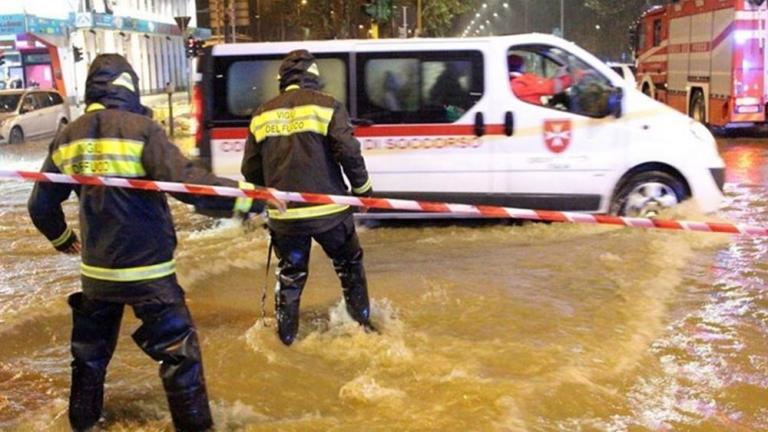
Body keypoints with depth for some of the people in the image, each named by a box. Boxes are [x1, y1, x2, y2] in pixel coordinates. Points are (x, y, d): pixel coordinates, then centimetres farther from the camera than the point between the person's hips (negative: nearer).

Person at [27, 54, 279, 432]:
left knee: (90, 351, 22)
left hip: (96, 270, 6)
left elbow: (41, 205, 13)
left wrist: (61, 237, 31)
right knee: (179, 352, 3)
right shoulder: (139, 128, -14)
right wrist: (247, 196, -25)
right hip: (147, 270, -6)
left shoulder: (67, 138, 4)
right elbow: (185, 181, -26)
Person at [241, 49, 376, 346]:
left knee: (290, 274, 18)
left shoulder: (262, 115, 5)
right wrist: (363, 188, 2)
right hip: (328, 210, -3)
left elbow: (251, 170, 9)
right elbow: (349, 153, -13)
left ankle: (286, 335, 25)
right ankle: (362, 323, 25)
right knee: (349, 265, 17)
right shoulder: (326, 106, -7)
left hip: (284, 214, 3)